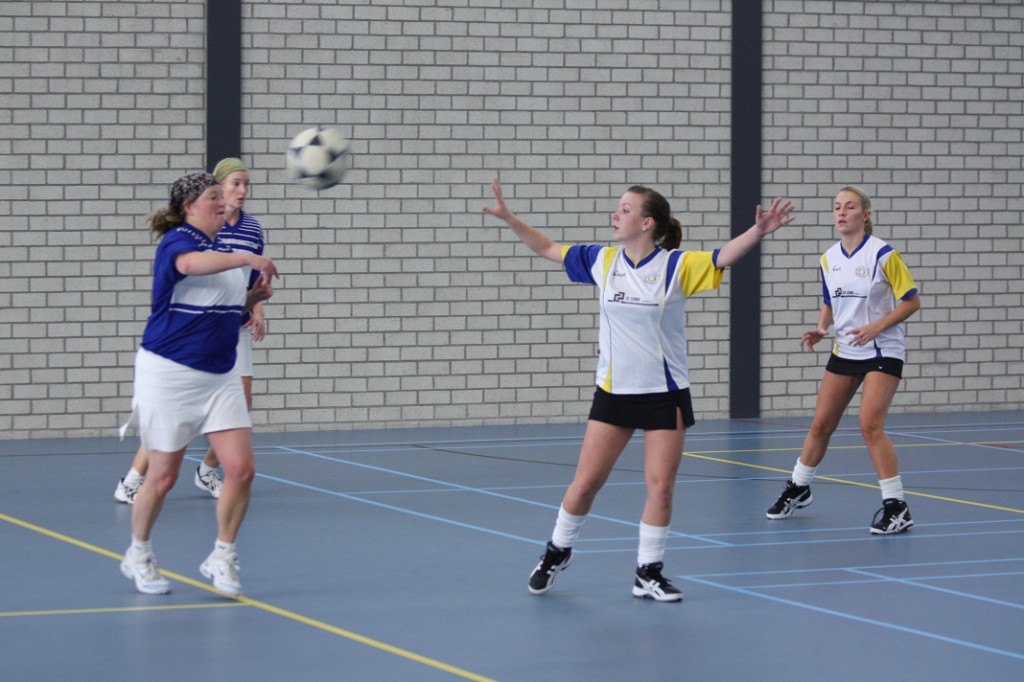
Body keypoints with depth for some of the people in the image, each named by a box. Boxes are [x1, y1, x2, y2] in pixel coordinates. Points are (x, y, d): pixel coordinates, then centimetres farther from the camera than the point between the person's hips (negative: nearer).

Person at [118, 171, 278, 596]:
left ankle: (221, 558, 11)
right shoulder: (177, 241, -12)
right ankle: (138, 556, 26)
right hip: (169, 374, -7)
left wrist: (253, 298, 9)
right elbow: (190, 264, -38)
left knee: (241, 469, -6)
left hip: (220, 376, 7)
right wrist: (249, 259, -41)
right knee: (163, 477, 3)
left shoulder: (225, 250, 11)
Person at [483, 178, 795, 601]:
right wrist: (508, 217, 4)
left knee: (661, 488, -2)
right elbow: (548, 249, 10)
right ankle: (557, 552, 26)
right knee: (584, 484, 4)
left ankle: (648, 574, 13)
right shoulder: (602, 261, 0)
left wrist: (759, 231, -39)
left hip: (665, 395, -2)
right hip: (613, 391, 2)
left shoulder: (676, 266, -10)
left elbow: (724, 256, -22)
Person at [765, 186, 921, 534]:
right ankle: (798, 489, 31)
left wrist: (876, 327, -22)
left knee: (870, 425, -19)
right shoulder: (828, 259, 4)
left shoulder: (883, 254, -14)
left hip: (882, 352, -6)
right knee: (821, 424, 9)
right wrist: (821, 328, -1)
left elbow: (912, 300, -11)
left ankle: (896, 507, -12)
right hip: (844, 351, 6)